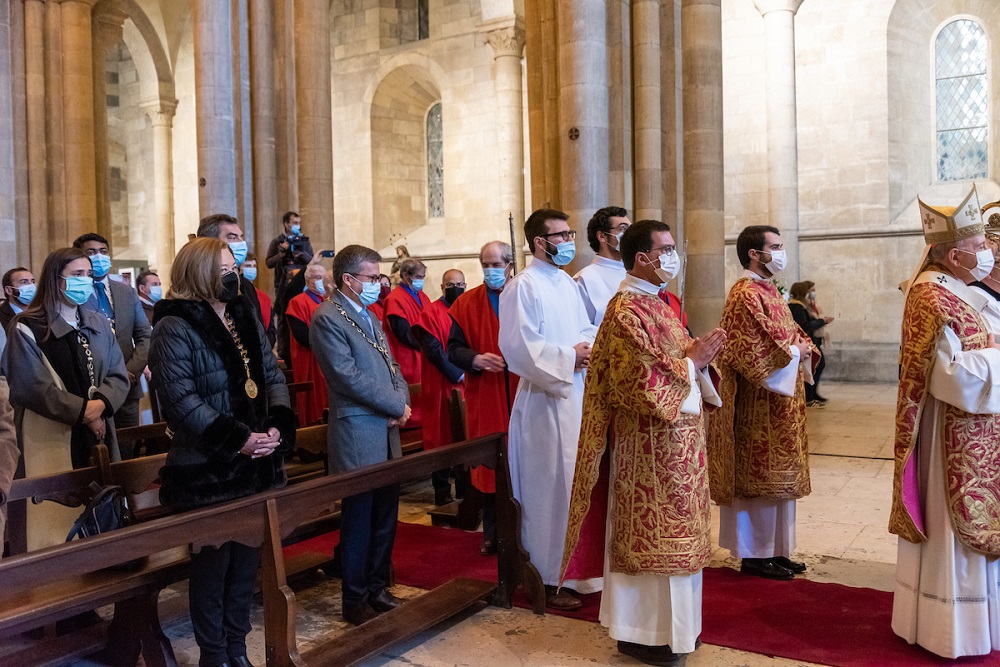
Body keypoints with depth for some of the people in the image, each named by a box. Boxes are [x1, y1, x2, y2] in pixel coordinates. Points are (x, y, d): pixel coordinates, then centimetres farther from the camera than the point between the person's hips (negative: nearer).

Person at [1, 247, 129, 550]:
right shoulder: (27, 328, -5)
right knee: (58, 518, -3)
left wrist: (101, 404, -14)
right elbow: (33, 388, -11)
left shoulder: (98, 323, 11)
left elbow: (119, 376, 5)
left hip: (98, 435, 5)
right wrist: (83, 412, -11)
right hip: (52, 440, -5)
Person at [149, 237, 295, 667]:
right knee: (213, 563, 5)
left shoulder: (246, 318, 11)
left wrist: (278, 426, -6)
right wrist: (237, 439, -22)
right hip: (207, 468, -6)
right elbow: (181, 398, -18)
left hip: (257, 463, 7)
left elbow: (273, 375, 11)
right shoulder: (175, 328, -10)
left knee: (247, 559, 14)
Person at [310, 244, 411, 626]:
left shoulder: (369, 317, 18)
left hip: (386, 430, 8)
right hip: (357, 435, -8)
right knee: (359, 519, 1)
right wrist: (397, 405, -11)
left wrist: (402, 401, -2)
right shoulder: (327, 318, -10)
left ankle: (377, 587, 27)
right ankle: (355, 602, 14)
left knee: (385, 515, 13)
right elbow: (349, 377, -17)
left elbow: (391, 365, 18)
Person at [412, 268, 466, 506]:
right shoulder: (432, 313, -6)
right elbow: (433, 350, -13)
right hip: (442, 386, -5)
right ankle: (442, 492, 12)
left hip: (467, 385, 5)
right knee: (443, 437, 2)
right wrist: (458, 375, -16)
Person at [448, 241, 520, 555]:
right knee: (490, 464, 6)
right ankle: (493, 533, 19)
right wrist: (475, 359, -15)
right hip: (485, 397, 1)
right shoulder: (467, 304, 6)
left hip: (522, 395, 0)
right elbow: (454, 349, 4)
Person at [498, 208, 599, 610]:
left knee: (576, 483, 14)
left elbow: (585, 329, 21)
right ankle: (547, 579, 11)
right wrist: (568, 357, -16)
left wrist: (592, 346, -1)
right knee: (549, 487, -2)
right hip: (545, 399, -8)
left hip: (577, 394, 8)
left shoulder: (567, 284, 15)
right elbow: (519, 346, -18)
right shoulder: (523, 287, -11)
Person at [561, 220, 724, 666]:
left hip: (674, 439, 10)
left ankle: (669, 621, 30)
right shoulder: (626, 311, -18)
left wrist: (698, 355, -2)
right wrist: (693, 362, -15)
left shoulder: (655, 304, 12)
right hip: (649, 444, -10)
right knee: (650, 533, 1)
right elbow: (641, 384, -24)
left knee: (669, 532, 17)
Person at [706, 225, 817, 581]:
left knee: (778, 477, 14)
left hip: (780, 404, 10)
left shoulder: (768, 291, 16)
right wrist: (791, 354, -13)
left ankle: (774, 550, 23)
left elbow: (791, 333, 20)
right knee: (760, 476, -2)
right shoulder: (745, 295, -15)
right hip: (759, 406, -10)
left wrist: (803, 348, -1)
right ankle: (754, 555, 9)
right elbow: (751, 353, -22)